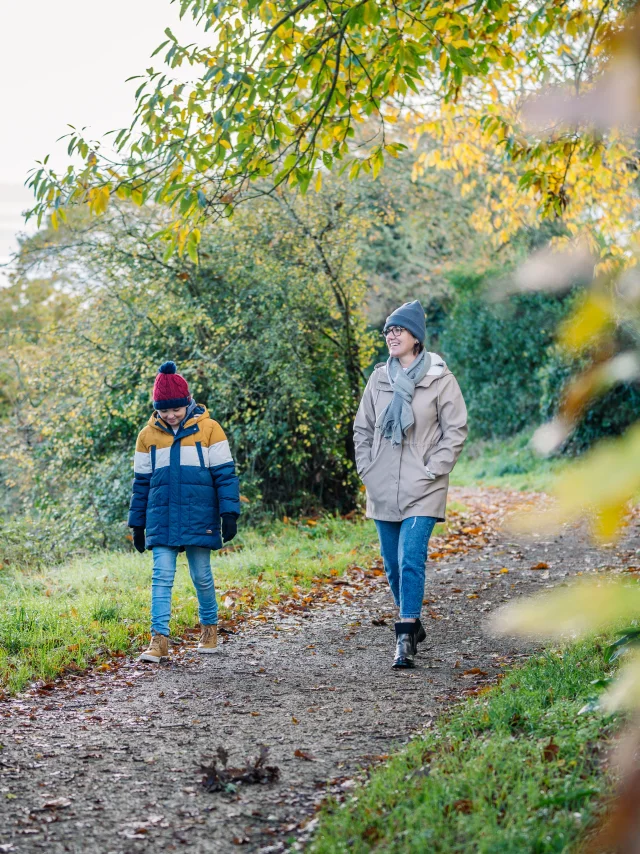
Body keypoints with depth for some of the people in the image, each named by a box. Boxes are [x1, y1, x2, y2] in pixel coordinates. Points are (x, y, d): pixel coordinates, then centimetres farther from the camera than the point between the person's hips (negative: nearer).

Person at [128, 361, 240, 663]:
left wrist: (229, 514, -7)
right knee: (162, 576, -5)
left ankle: (209, 626, 29)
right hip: (161, 522, 2)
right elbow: (141, 482, 12)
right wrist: (137, 524, 11)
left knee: (201, 576, 7)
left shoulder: (209, 429, -2)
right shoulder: (148, 435, 5)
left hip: (199, 520, -1)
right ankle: (159, 639, -5)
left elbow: (224, 474, -1)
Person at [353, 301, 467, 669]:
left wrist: (432, 472, -10)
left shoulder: (440, 379, -5)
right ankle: (413, 624, 31)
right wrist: (367, 469, 6)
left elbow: (456, 431, -4)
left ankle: (406, 638, -13)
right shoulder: (380, 378, 8)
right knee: (393, 565, 13)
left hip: (422, 491, -5)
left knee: (411, 560, -16)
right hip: (383, 491, 5)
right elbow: (363, 428, 16)